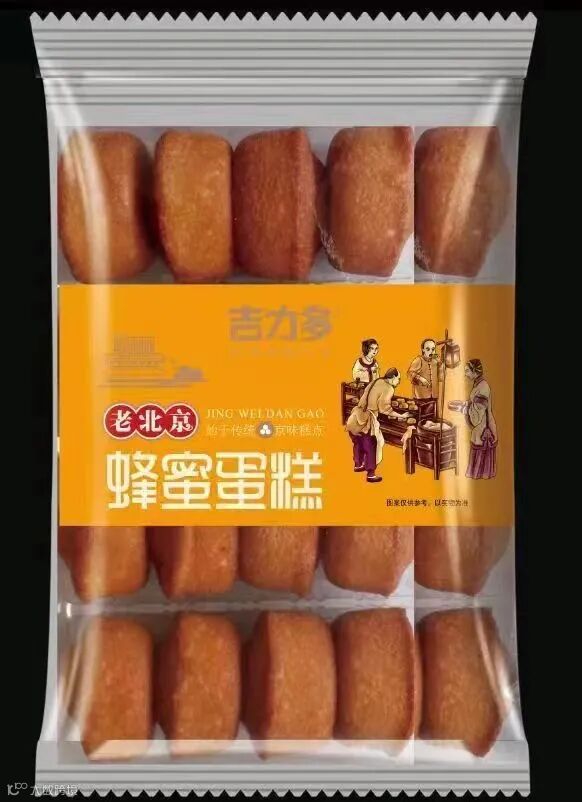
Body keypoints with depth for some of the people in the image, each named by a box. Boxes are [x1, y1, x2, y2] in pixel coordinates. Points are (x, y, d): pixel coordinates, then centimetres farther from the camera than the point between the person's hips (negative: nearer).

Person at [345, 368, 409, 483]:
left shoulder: (375, 382, 14)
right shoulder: (388, 388, -10)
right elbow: (385, 408, -13)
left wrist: (390, 413, 22)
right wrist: (400, 416, -1)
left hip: (357, 416, 8)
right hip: (366, 420, -8)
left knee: (358, 443, 27)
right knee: (371, 447, 7)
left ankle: (358, 465, 46)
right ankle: (370, 475, 15)